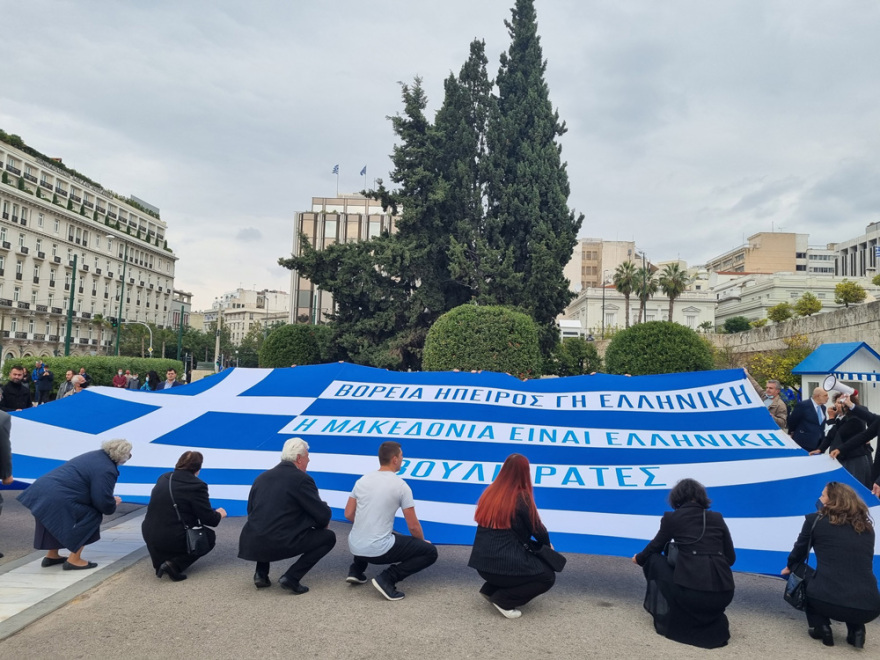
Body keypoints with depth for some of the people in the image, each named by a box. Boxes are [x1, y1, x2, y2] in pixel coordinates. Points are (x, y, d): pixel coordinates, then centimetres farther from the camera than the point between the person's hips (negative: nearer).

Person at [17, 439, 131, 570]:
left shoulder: (96, 455, 14)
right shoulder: (106, 470, -17)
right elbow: (103, 501, -15)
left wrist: (110, 499, 17)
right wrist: (113, 504, 7)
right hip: (57, 499, -10)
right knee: (92, 517, -2)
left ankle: (51, 556, 44)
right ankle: (73, 560, 4)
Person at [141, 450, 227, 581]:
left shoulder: (164, 478, 6)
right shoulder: (197, 486, -14)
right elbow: (209, 520, -10)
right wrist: (219, 514, 14)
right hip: (174, 540, -7)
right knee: (210, 537, 16)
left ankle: (160, 560, 19)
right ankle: (176, 565, -3)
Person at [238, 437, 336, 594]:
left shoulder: (261, 477, 14)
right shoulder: (302, 479, -4)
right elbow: (324, 516, -5)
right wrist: (320, 522, 21)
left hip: (251, 544, 7)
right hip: (280, 544, -7)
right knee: (328, 537, 9)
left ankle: (261, 574, 22)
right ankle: (291, 578, -1)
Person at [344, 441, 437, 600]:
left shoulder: (362, 480, 6)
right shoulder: (401, 486, -10)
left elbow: (349, 514, 14)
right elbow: (413, 526, -5)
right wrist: (423, 541, 16)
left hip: (354, 547, 7)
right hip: (378, 550, -7)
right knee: (430, 552, 1)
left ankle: (356, 570, 24)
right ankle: (387, 579, -9)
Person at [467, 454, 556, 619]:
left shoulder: (490, 492, 6)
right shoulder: (522, 497, -11)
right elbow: (537, 528, 2)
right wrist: (547, 544, 24)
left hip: (482, 562, 7)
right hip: (505, 563, -7)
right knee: (548, 576, 14)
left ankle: (490, 590, 17)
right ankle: (504, 600, -1)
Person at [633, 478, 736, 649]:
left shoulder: (671, 517, 9)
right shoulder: (717, 518, 16)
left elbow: (655, 547, 23)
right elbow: (730, 558, 20)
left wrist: (639, 558, 44)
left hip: (690, 590, -4)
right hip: (724, 593, 5)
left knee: (654, 559, 22)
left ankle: (673, 618, 22)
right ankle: (714, 621, 13)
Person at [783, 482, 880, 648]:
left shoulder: (815, 520, 4)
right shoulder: (867, 527, 15)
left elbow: (800, 550, 20)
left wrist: (790, 567, 42)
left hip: (827, 600, -3)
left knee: (807, 579, 32)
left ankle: (821, 628, 14)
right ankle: (856, 630, 17)